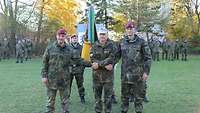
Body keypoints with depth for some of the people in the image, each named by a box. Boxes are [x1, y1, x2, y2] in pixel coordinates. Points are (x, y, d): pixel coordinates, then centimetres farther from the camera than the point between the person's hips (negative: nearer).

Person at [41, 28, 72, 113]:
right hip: (51, 79, -1)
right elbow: (44, 63, -1)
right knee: (50, 100, 10)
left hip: (64, 79, 2)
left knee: (65, 100, 12)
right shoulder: (50, 48, -2)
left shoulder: (69, 49, 3)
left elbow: (71, 62, 13)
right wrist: (44, 76, -4)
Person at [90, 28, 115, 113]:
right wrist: (105, 65, -17)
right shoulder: (94, 46, 2)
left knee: (108, 95, 6)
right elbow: (93, 60, -9)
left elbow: (110, 59, -14)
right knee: (97, 95, 12)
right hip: (97, 75, 2)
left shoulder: (111, 46, -1)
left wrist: (98, 64, -19)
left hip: (108, 75, -1)